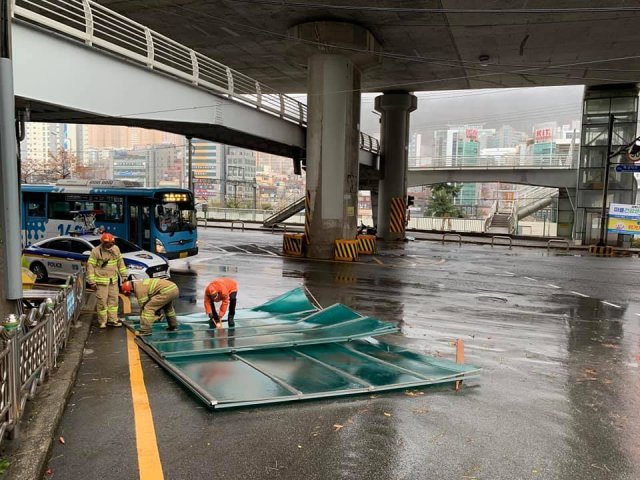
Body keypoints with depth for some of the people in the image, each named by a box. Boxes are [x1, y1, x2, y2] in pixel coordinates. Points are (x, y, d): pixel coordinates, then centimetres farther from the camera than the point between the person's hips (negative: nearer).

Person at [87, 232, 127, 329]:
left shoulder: (116, 249, 4)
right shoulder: (96, 251, -12)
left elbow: (120, 262, 14)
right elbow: (90, 266, -10)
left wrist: (123, 276, 13)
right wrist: (92, 281, -13)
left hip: (113, 280, 5)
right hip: (101, 281, -5)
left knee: (113, 300, 9)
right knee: (102, 301, -1)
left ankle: (112, 320, 19)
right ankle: (102, 321, 13)